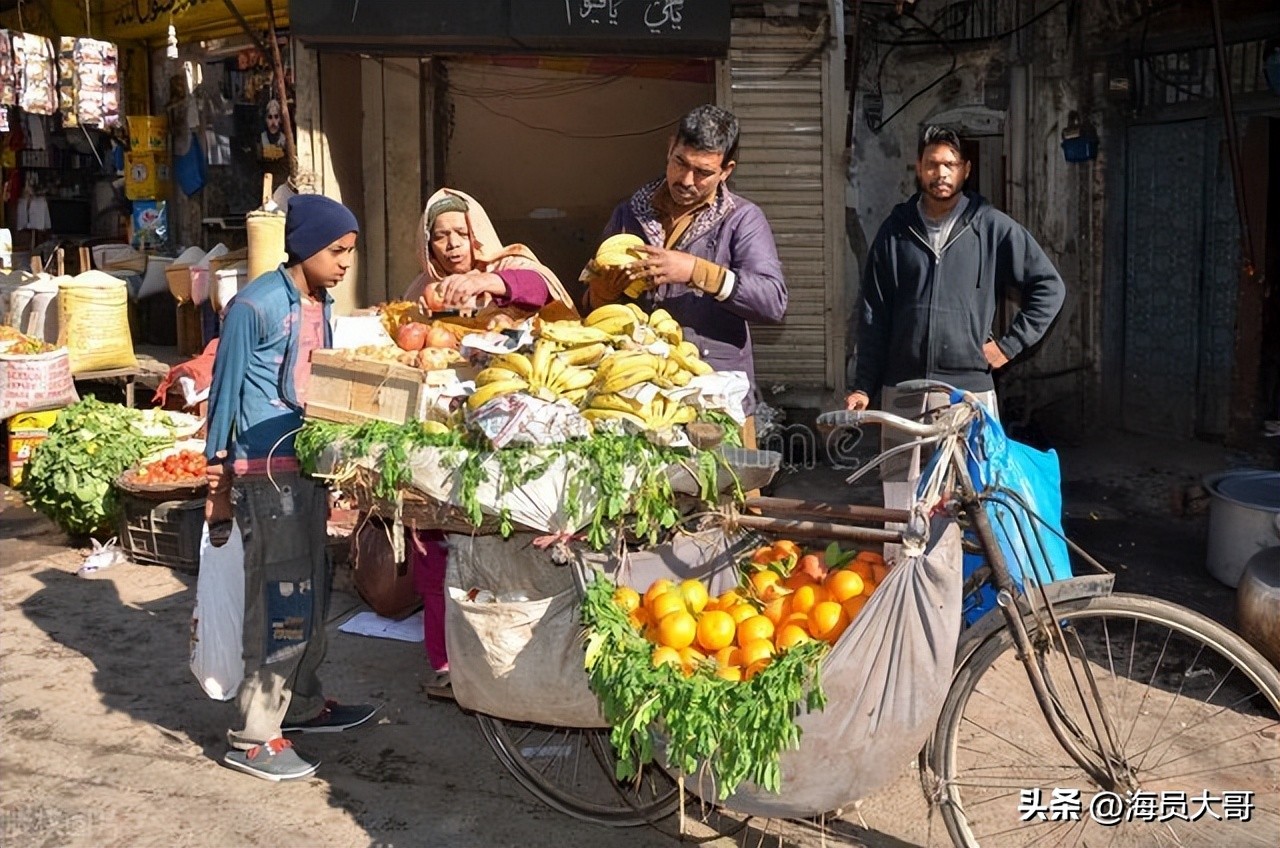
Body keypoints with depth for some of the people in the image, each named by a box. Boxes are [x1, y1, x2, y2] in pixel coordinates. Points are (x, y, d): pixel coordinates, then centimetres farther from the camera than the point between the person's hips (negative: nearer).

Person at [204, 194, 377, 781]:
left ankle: (300, 702, 32)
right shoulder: (255, 307, -13)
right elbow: (225, 394, -9)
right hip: (266, 471, -8)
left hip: (309, 465, 8)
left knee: (313, 593, 16)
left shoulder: (321, 305, 11)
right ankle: (252, 737, 2)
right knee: (283, 601, -7)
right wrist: (217, 484, -7)